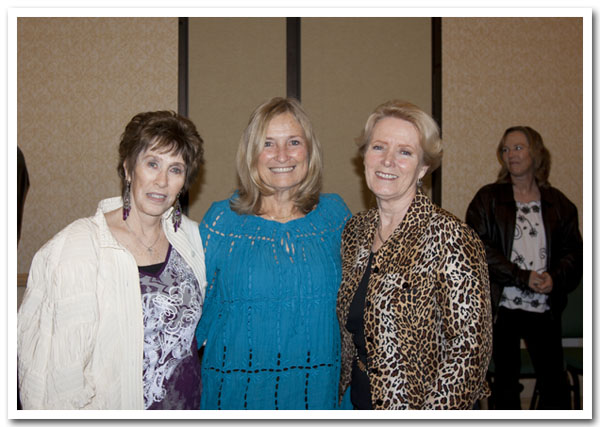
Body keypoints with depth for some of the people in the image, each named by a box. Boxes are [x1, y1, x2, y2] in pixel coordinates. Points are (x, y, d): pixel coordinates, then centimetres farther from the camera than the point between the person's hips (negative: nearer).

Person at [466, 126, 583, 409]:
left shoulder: (559, 204, 8)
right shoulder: (488, 199, 1)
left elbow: (573, 251, 5)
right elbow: (478, 248, -10)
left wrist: (555, 278, -15)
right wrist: (523, 277, -16)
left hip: (545, 308, 1)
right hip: (502, 306, -1)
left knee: (554, 384, 5)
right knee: (506, 380, 11)